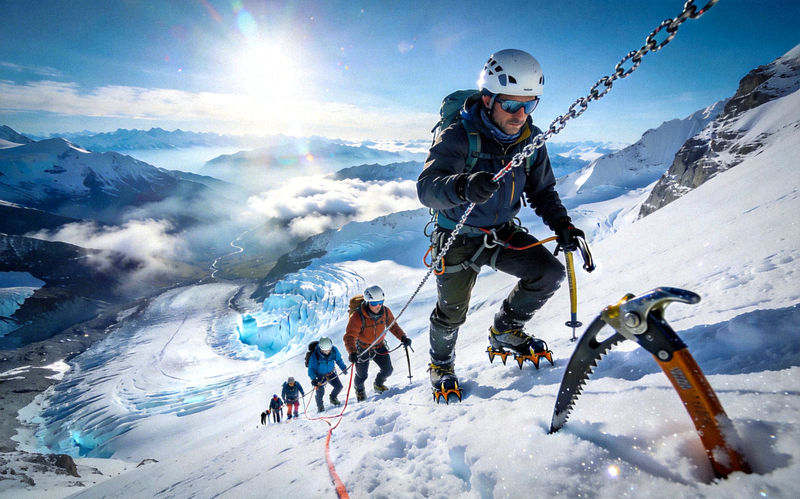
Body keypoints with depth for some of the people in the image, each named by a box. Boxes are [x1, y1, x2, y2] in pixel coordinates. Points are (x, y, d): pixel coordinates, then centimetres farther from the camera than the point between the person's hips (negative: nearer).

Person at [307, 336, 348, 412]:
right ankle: (320, 405, 16)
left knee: (338, 386, -4)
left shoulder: (334, 350, -21)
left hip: (331, 373, 4)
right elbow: (311, 369, -23)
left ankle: (333, 398, 28)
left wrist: (344, 368, -4)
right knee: (320, 391, -16)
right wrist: (313, 379, -36)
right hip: (319, 375, -4)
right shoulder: (315, 355, -31)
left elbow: (339, 360, -1)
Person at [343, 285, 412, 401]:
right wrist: (352, 352, -48)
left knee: (387, 370, 2)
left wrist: (403, 337, -14)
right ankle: (359, 389, 43)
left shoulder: (385, 311, -17)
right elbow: (349, 336, -31)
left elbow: (393, 326, 0)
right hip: (362, 349, -4)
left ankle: (378, 385, 38)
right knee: (362, 375, 4)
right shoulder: (358, 317, -31)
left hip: (379, 346, 4)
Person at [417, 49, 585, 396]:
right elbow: (427, 186, -37)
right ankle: (441, 363, 39)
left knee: (549, 273, -12)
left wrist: (561, 223, -14)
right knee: (451, 313, 5)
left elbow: (542, 190, 5)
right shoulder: (458, 136, -23)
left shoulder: (531, 140, -6)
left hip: (503, 233, 5)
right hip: (459, 238, -4)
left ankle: (505, 331, 15)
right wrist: (463, 186, -60)